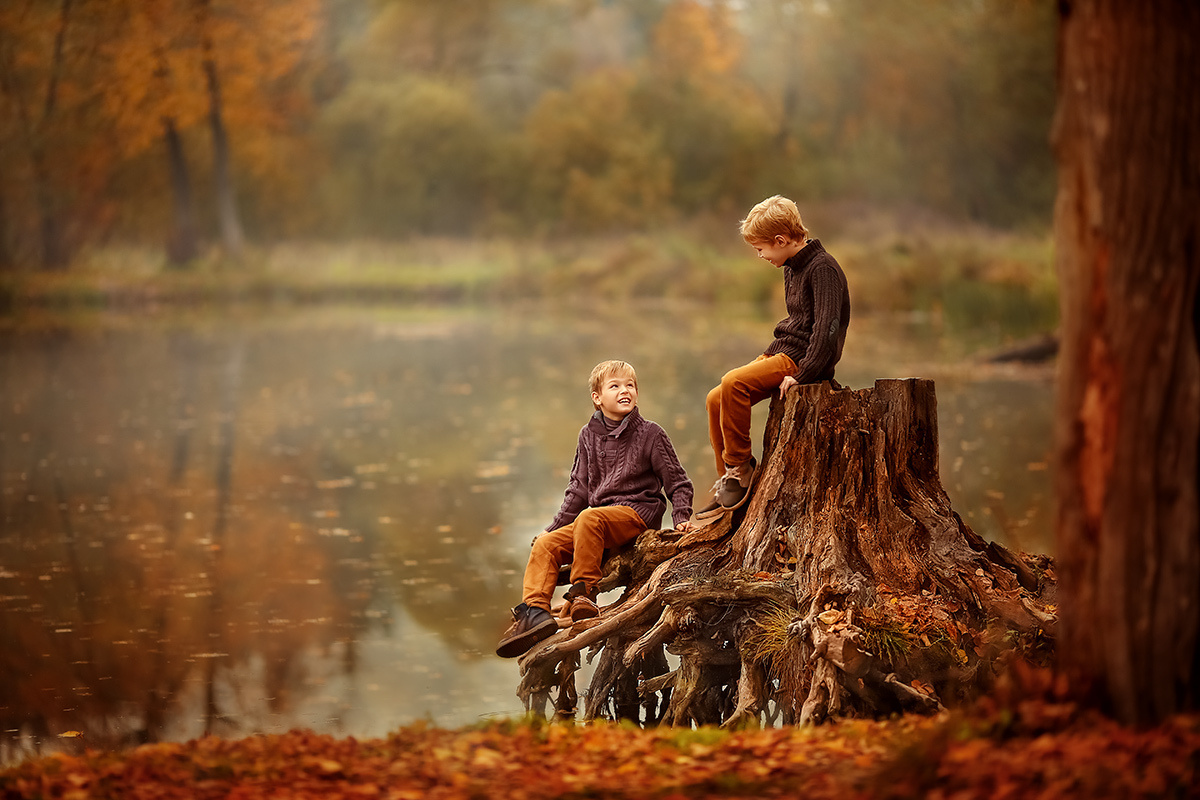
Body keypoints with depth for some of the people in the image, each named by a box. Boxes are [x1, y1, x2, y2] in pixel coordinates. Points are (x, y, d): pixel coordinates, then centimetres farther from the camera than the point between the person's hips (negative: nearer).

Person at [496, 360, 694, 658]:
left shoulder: (650, 434, 1)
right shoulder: (589, 435, 14)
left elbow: (678, 482, 5)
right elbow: (579, 489, 20)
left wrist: (681, 517, -11)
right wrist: (555, 527, 14)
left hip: (638, 512, -6)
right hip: (602, 514, 6)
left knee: (589, 518, -36)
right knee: (545, 544, -15)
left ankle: (583, 595, -34)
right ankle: (535, 611, -27)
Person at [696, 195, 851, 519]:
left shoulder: (822, 268, -15)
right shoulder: (793, 268, 16)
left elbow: (826, 328, -23)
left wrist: (802, 374, -25)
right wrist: (768, 355, 17)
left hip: (804, 358, -10)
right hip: (783, 353, 10)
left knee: (733, 382, -28)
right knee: (715, 400, 0)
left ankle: (741, 466, -15)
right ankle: (727, 489, 5)